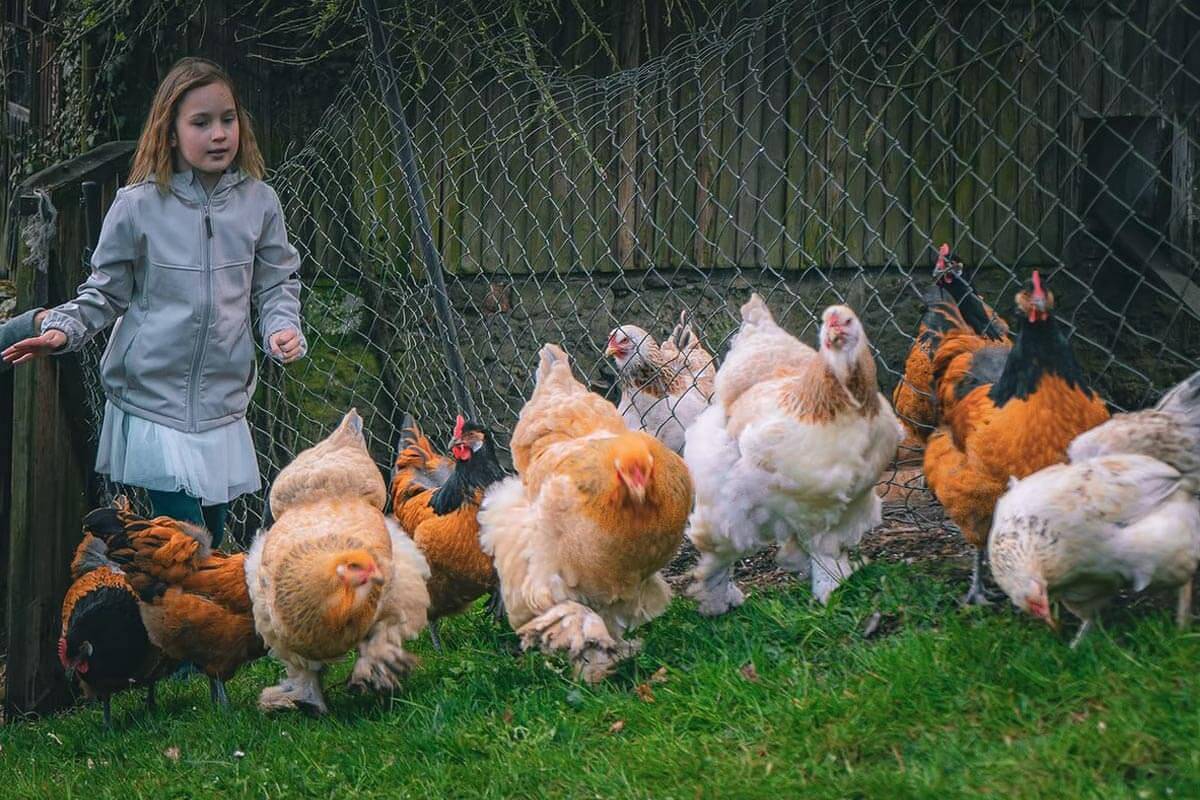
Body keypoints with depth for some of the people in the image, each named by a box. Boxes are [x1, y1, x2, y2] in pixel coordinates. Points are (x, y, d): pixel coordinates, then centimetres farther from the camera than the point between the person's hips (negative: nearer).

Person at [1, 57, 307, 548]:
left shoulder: (258, 202, 1)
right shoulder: (138, 205, -7)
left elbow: (276, 282, 11)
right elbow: (106, 292, 3)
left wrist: (283, 327, -7)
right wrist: (61, 330, -11)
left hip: (223, 401, 3)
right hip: (152, 400, -3)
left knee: (212, 542, 9)